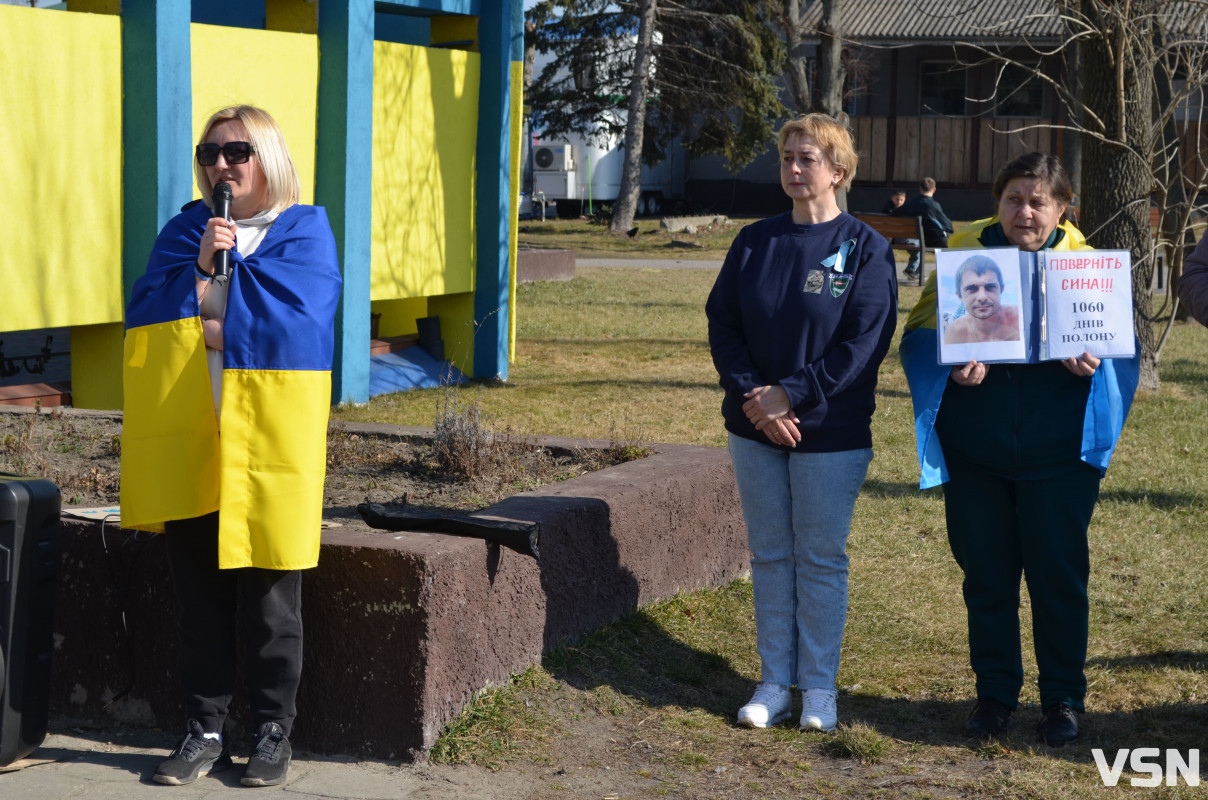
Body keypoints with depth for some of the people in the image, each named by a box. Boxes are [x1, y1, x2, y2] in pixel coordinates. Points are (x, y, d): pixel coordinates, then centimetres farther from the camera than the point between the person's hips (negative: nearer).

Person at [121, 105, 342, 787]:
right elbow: (143, 314, 3)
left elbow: (298, 323, -13)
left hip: (268, 436, -4)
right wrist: (201, 266, -11)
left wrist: (202, 322, -7)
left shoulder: (305, 231, 2)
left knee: (269, 596, 0)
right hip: (185, 439, 4)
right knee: (198, 590, 6)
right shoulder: (183, 230, 15)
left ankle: (274, 732, 12)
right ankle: (206, 730, 15)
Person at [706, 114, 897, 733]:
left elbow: (864, 342, -12)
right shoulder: (754, 242, 6)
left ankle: (819, 686, 14)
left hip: (831, 432, -4)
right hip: (754, 428, 4)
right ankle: (774, 682, 18)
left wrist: (791, 394, -17)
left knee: (821, 558, 4)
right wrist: (752, 395, -12)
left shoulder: (864, 249, -5)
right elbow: (722, 323, 3)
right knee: (770, 555, 10)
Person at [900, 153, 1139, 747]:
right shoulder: (964, 252, 6)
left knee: (1058, 574, 2)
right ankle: (995, 693, 21)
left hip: (1056, 452, -1)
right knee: (986, 574, 8)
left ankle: (1064, 698, 16)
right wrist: (955, 359, -19)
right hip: (976, 448, 1)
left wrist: (1091, 355, -16)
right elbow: (923, 327, 3)